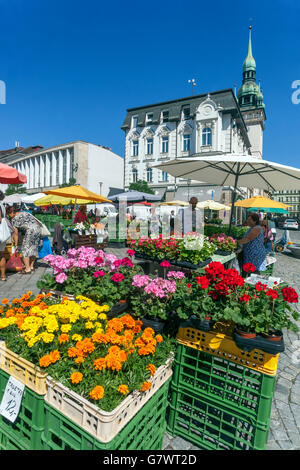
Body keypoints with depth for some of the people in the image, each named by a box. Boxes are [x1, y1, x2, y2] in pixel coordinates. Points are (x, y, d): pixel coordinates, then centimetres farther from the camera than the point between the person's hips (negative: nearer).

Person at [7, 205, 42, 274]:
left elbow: (16, 233, 6)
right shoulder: (25, 213, 26)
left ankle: (27, 269, 2)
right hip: (39, 229, 8)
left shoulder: (14, 219, 5)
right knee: (33, 248, 16)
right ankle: (31, 266, 25)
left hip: (31, 231, -8)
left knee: (25, 249, 2)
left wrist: (16, 245, 14)